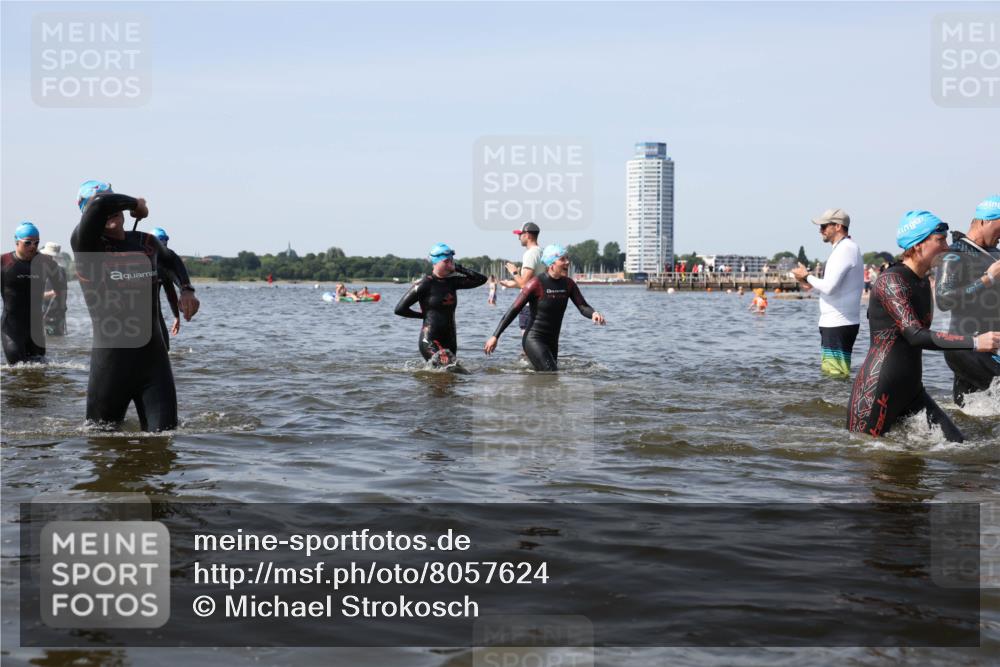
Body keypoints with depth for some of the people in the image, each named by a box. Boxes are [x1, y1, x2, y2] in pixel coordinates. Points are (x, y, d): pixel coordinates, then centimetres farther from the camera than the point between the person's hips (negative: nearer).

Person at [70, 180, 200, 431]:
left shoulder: (146, 242, 8)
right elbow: (99, 204, -29)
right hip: (110, 357, -3)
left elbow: (171, 261, 32)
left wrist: (186, 290, 14)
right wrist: (136, 204, -11)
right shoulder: (86, 246, -9)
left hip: (153, 355, 4)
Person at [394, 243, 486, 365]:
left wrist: (459, 269, 6)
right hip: (429, 341, -7)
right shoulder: (425, 284, -6)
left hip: (449, 340, 7)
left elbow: (481, 279, 12)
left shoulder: (452, 282, 9)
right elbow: (400, 309, -5)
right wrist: (424, 315, 4)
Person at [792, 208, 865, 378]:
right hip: (836, 322, 10)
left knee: (834, 374, -9)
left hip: (838, 324, -10)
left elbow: (829, 287, -23)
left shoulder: (845, 249, -15)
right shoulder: (847, 248, 17)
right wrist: (812, 283, 9)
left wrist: (807, 276, -8)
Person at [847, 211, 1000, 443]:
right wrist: (975, 342, -29)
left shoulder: (923, 282, 13)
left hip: (911, 390, 9)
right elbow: (915, 335, -26)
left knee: (957, 445, 3)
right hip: (877, 392, -9)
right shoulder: (891, 282, -16)